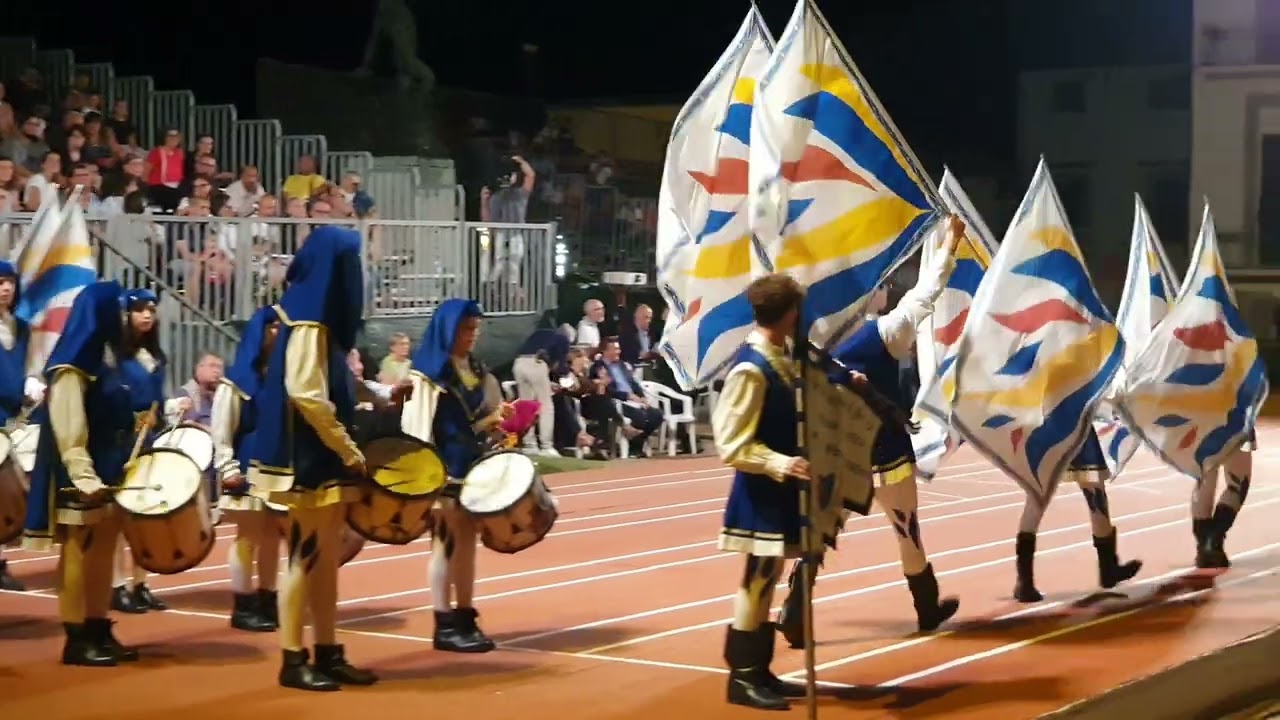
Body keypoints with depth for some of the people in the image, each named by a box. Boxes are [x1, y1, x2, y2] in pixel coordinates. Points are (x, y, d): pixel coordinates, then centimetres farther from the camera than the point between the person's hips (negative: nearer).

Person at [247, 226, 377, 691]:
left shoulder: (320, 320, 14)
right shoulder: (308, 324, -16)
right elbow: (307, 396, -23)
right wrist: (349, 450, -18)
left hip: (324, 459, 10)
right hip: (310, 460, -10)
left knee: (326, 559, 12)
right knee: (306, 556, -4)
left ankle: (328, 654, 17)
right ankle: (293, 661, 2)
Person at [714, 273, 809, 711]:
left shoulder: (779, 357, 7)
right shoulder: (751, 369, -20)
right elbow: (733, 446, -21)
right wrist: (783, 465, -30)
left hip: (780, 491, 9)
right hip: (762, 493, -9)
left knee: (766, 581, 14)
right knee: (758, 582, -2)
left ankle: (759, 672, 22)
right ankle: (742, 678, 7)